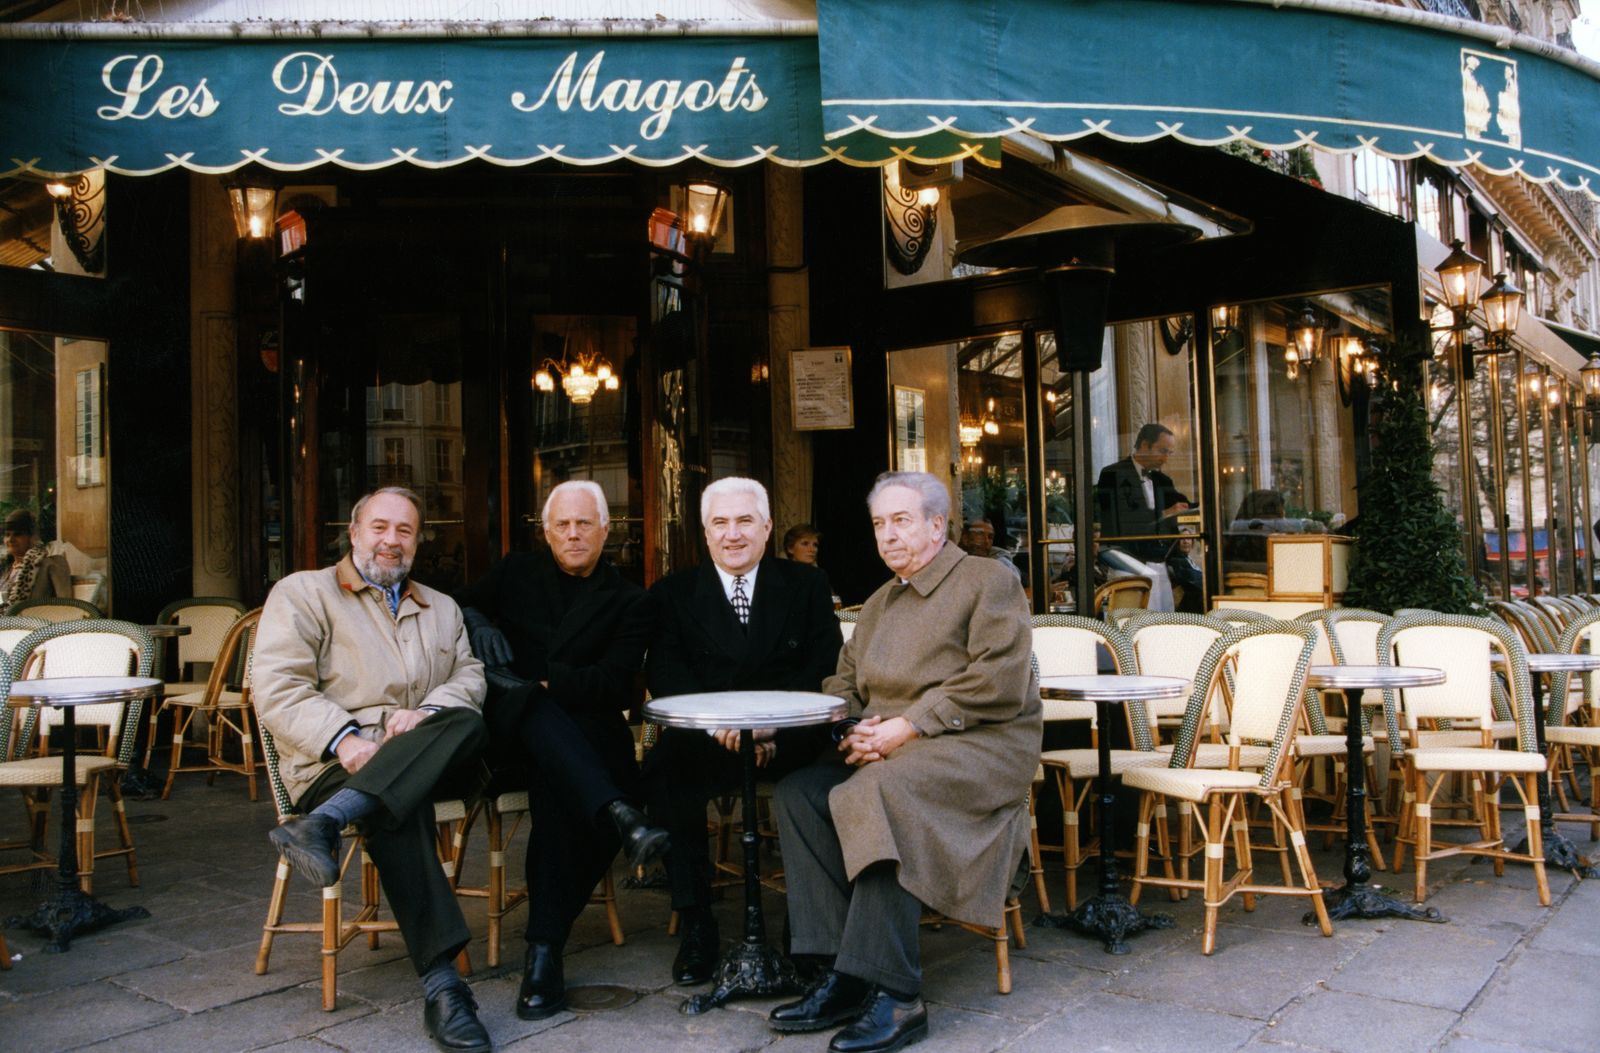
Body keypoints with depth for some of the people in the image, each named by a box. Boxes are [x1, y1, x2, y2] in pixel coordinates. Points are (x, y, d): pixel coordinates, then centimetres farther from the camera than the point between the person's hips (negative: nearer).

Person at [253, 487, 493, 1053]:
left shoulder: (442, 609, 27)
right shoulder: (302, 593, 11)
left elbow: (470, 676, 12)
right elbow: (278, 692, -2)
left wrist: (427, 712, -12)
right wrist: (344, 738, -19)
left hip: (427, 759, 4)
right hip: (336, 764, -3)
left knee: (467, 724, -33)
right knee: (398, 809, -37)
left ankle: (323, 822, -44)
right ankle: (441, 983, -41)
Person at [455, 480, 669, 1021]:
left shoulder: (629, 602, 12)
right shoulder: (515, 572, 18)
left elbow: (613, 683, -2)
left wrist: (543, 681, -15)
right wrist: (475, 622, -5)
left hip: (579, 735, 0)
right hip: (506, 727, 1)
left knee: (556, 788, -35)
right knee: (534, 706, -36)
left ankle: (545, 948, -33)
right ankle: (620, 815, -56)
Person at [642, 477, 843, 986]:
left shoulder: (806, 585, 13)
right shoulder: (674, 592, 13)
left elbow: (825, 666, 2)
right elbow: (663, 671, 0)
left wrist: (777, 725, -16)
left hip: (788, 736, 0)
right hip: (706, 735, 0)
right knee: (664, 768, -32)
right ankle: (695, 923, -19)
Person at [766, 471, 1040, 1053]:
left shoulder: (988, 581, -1)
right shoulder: (880, 601, 23)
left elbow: (999, 683, -13)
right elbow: (842, 681, 22)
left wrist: (907, 726, -17)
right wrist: (854, 729, -2)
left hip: (979, 745, -7)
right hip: (884, 746, 7)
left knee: (878, 793, -35)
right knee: (796, 793, -17)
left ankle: (893, 993, -30)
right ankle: (841, 971, -19)